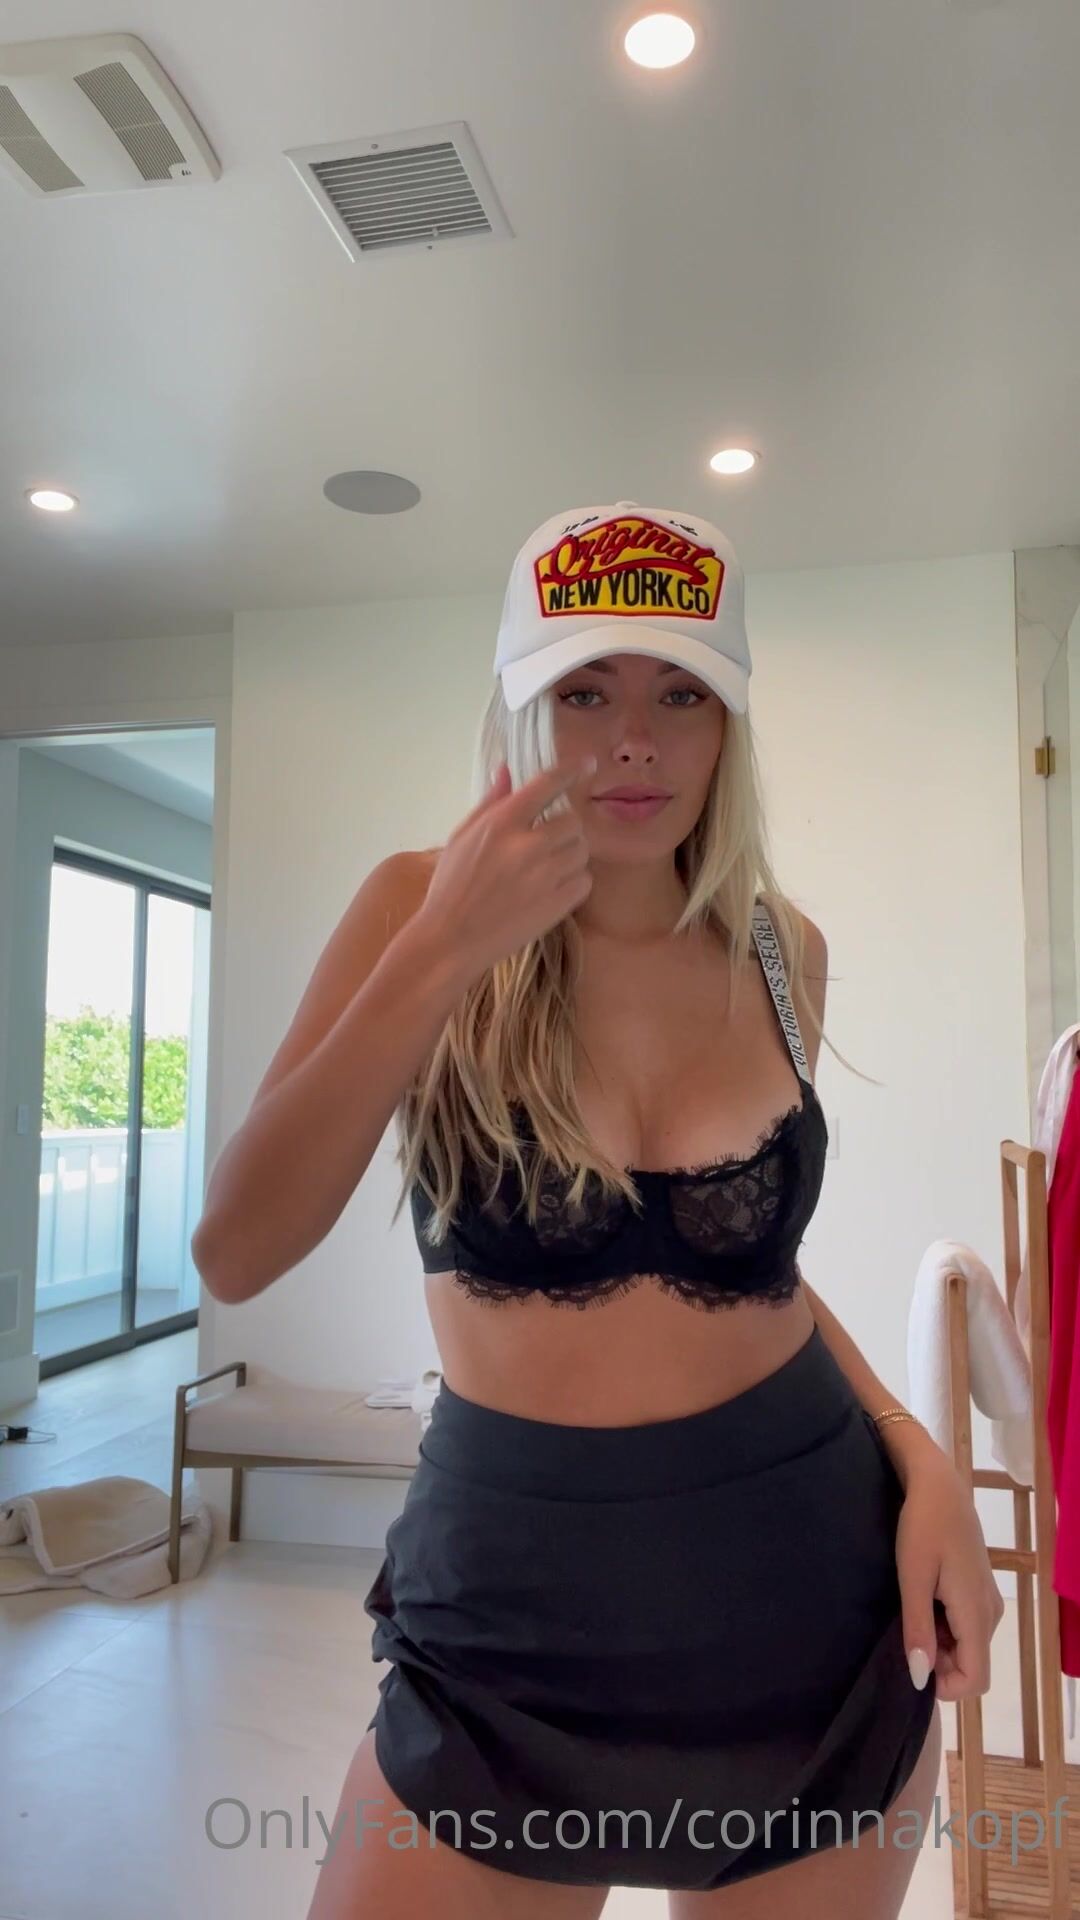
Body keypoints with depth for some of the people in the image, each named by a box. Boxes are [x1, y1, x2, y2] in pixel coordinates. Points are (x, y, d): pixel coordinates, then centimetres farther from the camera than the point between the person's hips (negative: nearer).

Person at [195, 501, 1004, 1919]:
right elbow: (237, 1256, -18)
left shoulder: (782, 952, -1)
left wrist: (916, 1454, -1)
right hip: (510, 1606, -2)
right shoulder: (423, 905, -9)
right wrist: (446, 952, -25)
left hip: (815, 1596, 3)